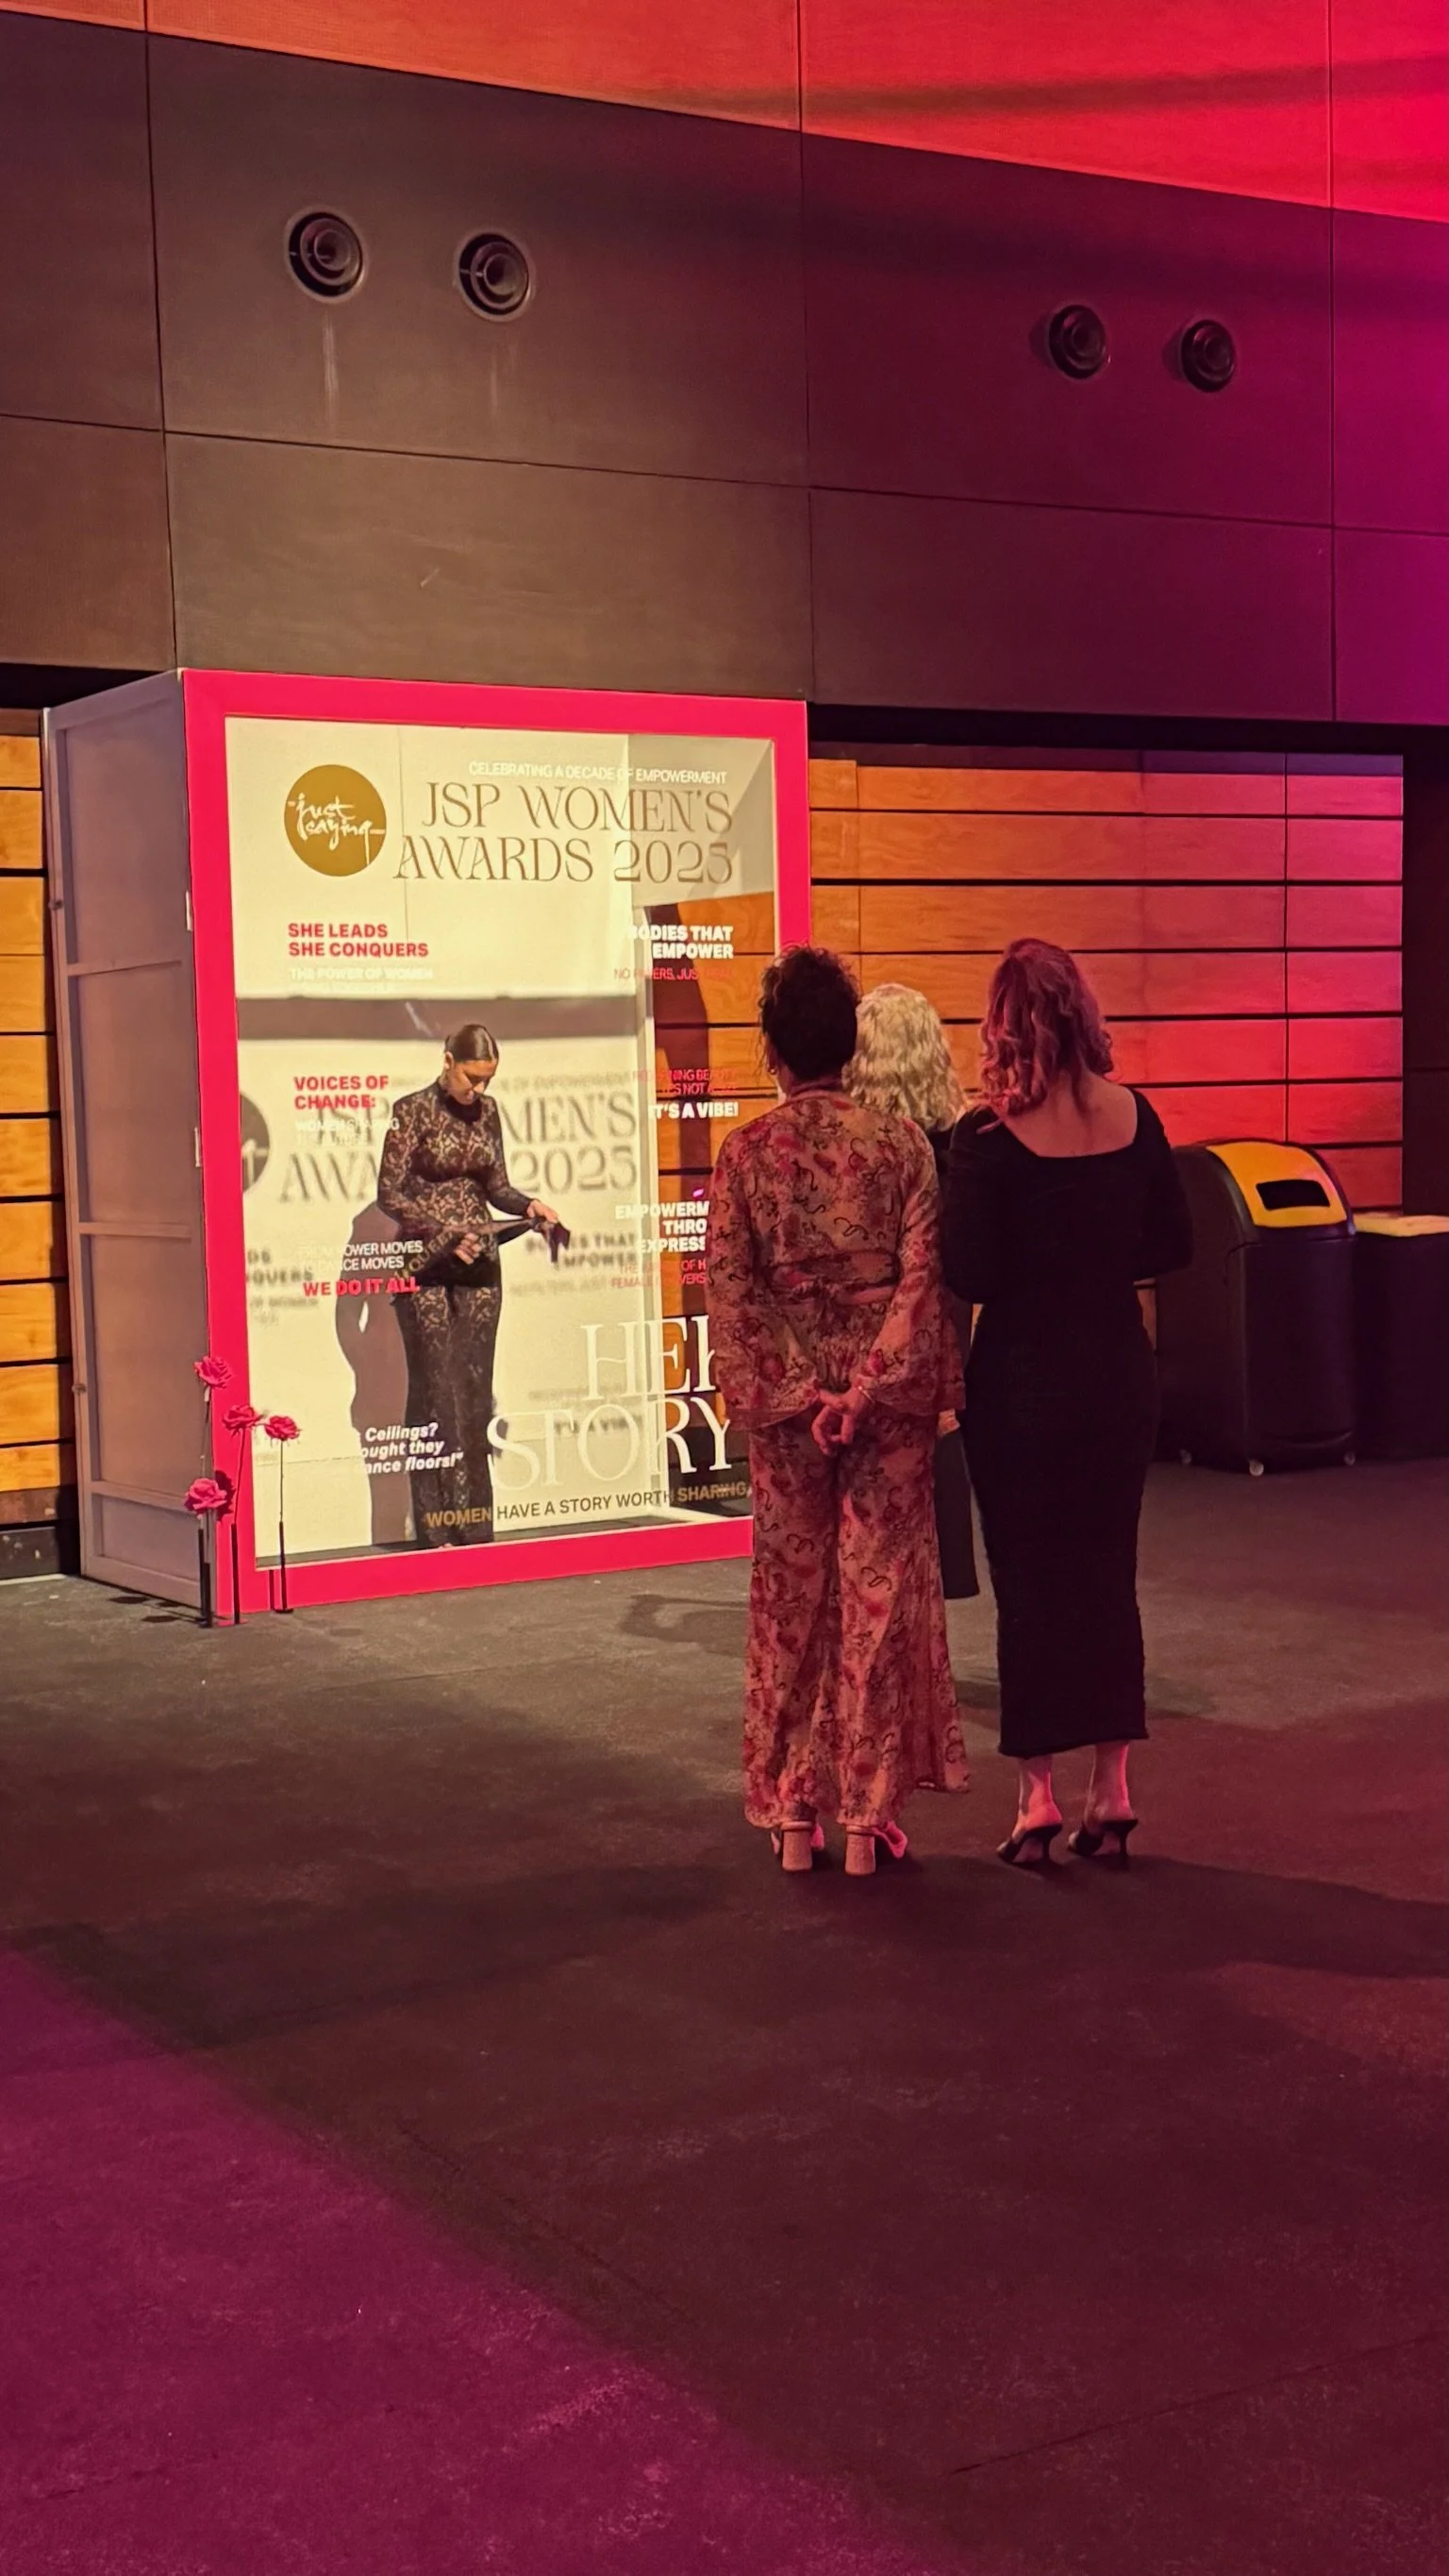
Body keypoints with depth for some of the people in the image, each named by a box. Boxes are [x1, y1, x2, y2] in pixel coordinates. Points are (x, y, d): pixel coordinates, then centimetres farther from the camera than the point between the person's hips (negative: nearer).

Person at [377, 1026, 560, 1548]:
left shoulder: (487, 1111, 10)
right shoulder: (413, 1112, -6)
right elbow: (389, 1194, -8)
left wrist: (527, 1205, -4)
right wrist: (444, 1232, -16)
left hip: (480, 1261, 5)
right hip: (426, 1265, -5)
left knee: (476, 1389, 3)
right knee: (435, 1389, -5)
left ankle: (475, 1525, 8)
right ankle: (435, 1529, 0)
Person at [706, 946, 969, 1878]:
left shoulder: (745, 1153, -3)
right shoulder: (901, 1142, -4)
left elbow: (731, 1293, -7)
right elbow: (922, 1277, -11)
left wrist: (788, 1398, -7)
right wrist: (870, 1389, -12)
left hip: (790, 1401, 1)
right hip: (890, 1398, 0)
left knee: (791, 1599, 11)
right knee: (880, 1594, 6)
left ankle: (793, 1815, 15)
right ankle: (868, 1817, 10)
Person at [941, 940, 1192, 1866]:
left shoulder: (991, 1137, -15)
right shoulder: (1135, 1118, -2)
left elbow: (971, 1275, -17)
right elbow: (1174, 1245, 5)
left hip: (1023, 1380, -4)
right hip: (1119, 1372, 4)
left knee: (1030, 1582, 6)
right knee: (1109, 1572, 13)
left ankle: (1039, 1795, 10)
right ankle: (1112, 1792, 17)